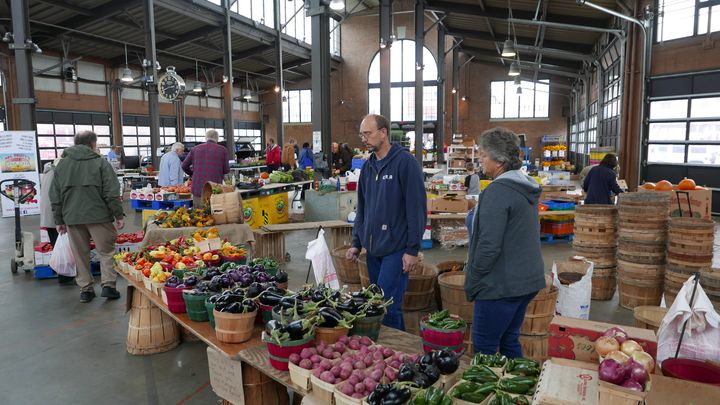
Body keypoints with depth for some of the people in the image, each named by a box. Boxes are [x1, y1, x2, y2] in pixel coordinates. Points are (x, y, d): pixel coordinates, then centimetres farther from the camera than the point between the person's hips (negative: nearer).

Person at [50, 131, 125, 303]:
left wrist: (59, 220, 16)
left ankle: (85, 289, 16)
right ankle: (108, 285, 1)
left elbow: (55, 197, 12)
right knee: (107, 250, 6)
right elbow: (111, 193, -8)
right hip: (98, 215, -4)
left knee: (80, 255, 11)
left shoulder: (62, 164, 10)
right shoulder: (100, 162, -3)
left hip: (72, 217, 4)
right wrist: (119, 215, -3)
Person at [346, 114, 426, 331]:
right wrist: (357, 243, 14)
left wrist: (412, 250, -13)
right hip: (373, 248, 7)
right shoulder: (368, 166, 12)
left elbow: (417, 209, -12)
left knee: (388, 306, -7)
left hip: (396, 248, -7)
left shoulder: (406, 163, -10)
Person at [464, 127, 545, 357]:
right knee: (510, 342, 20)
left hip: (501, 285, -9)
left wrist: (471, 283, -11)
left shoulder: (498, 191, -19)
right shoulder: (527, 187, 11)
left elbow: (489, 245, -23)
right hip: (528, 280, 9)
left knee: (483, 349, 3)